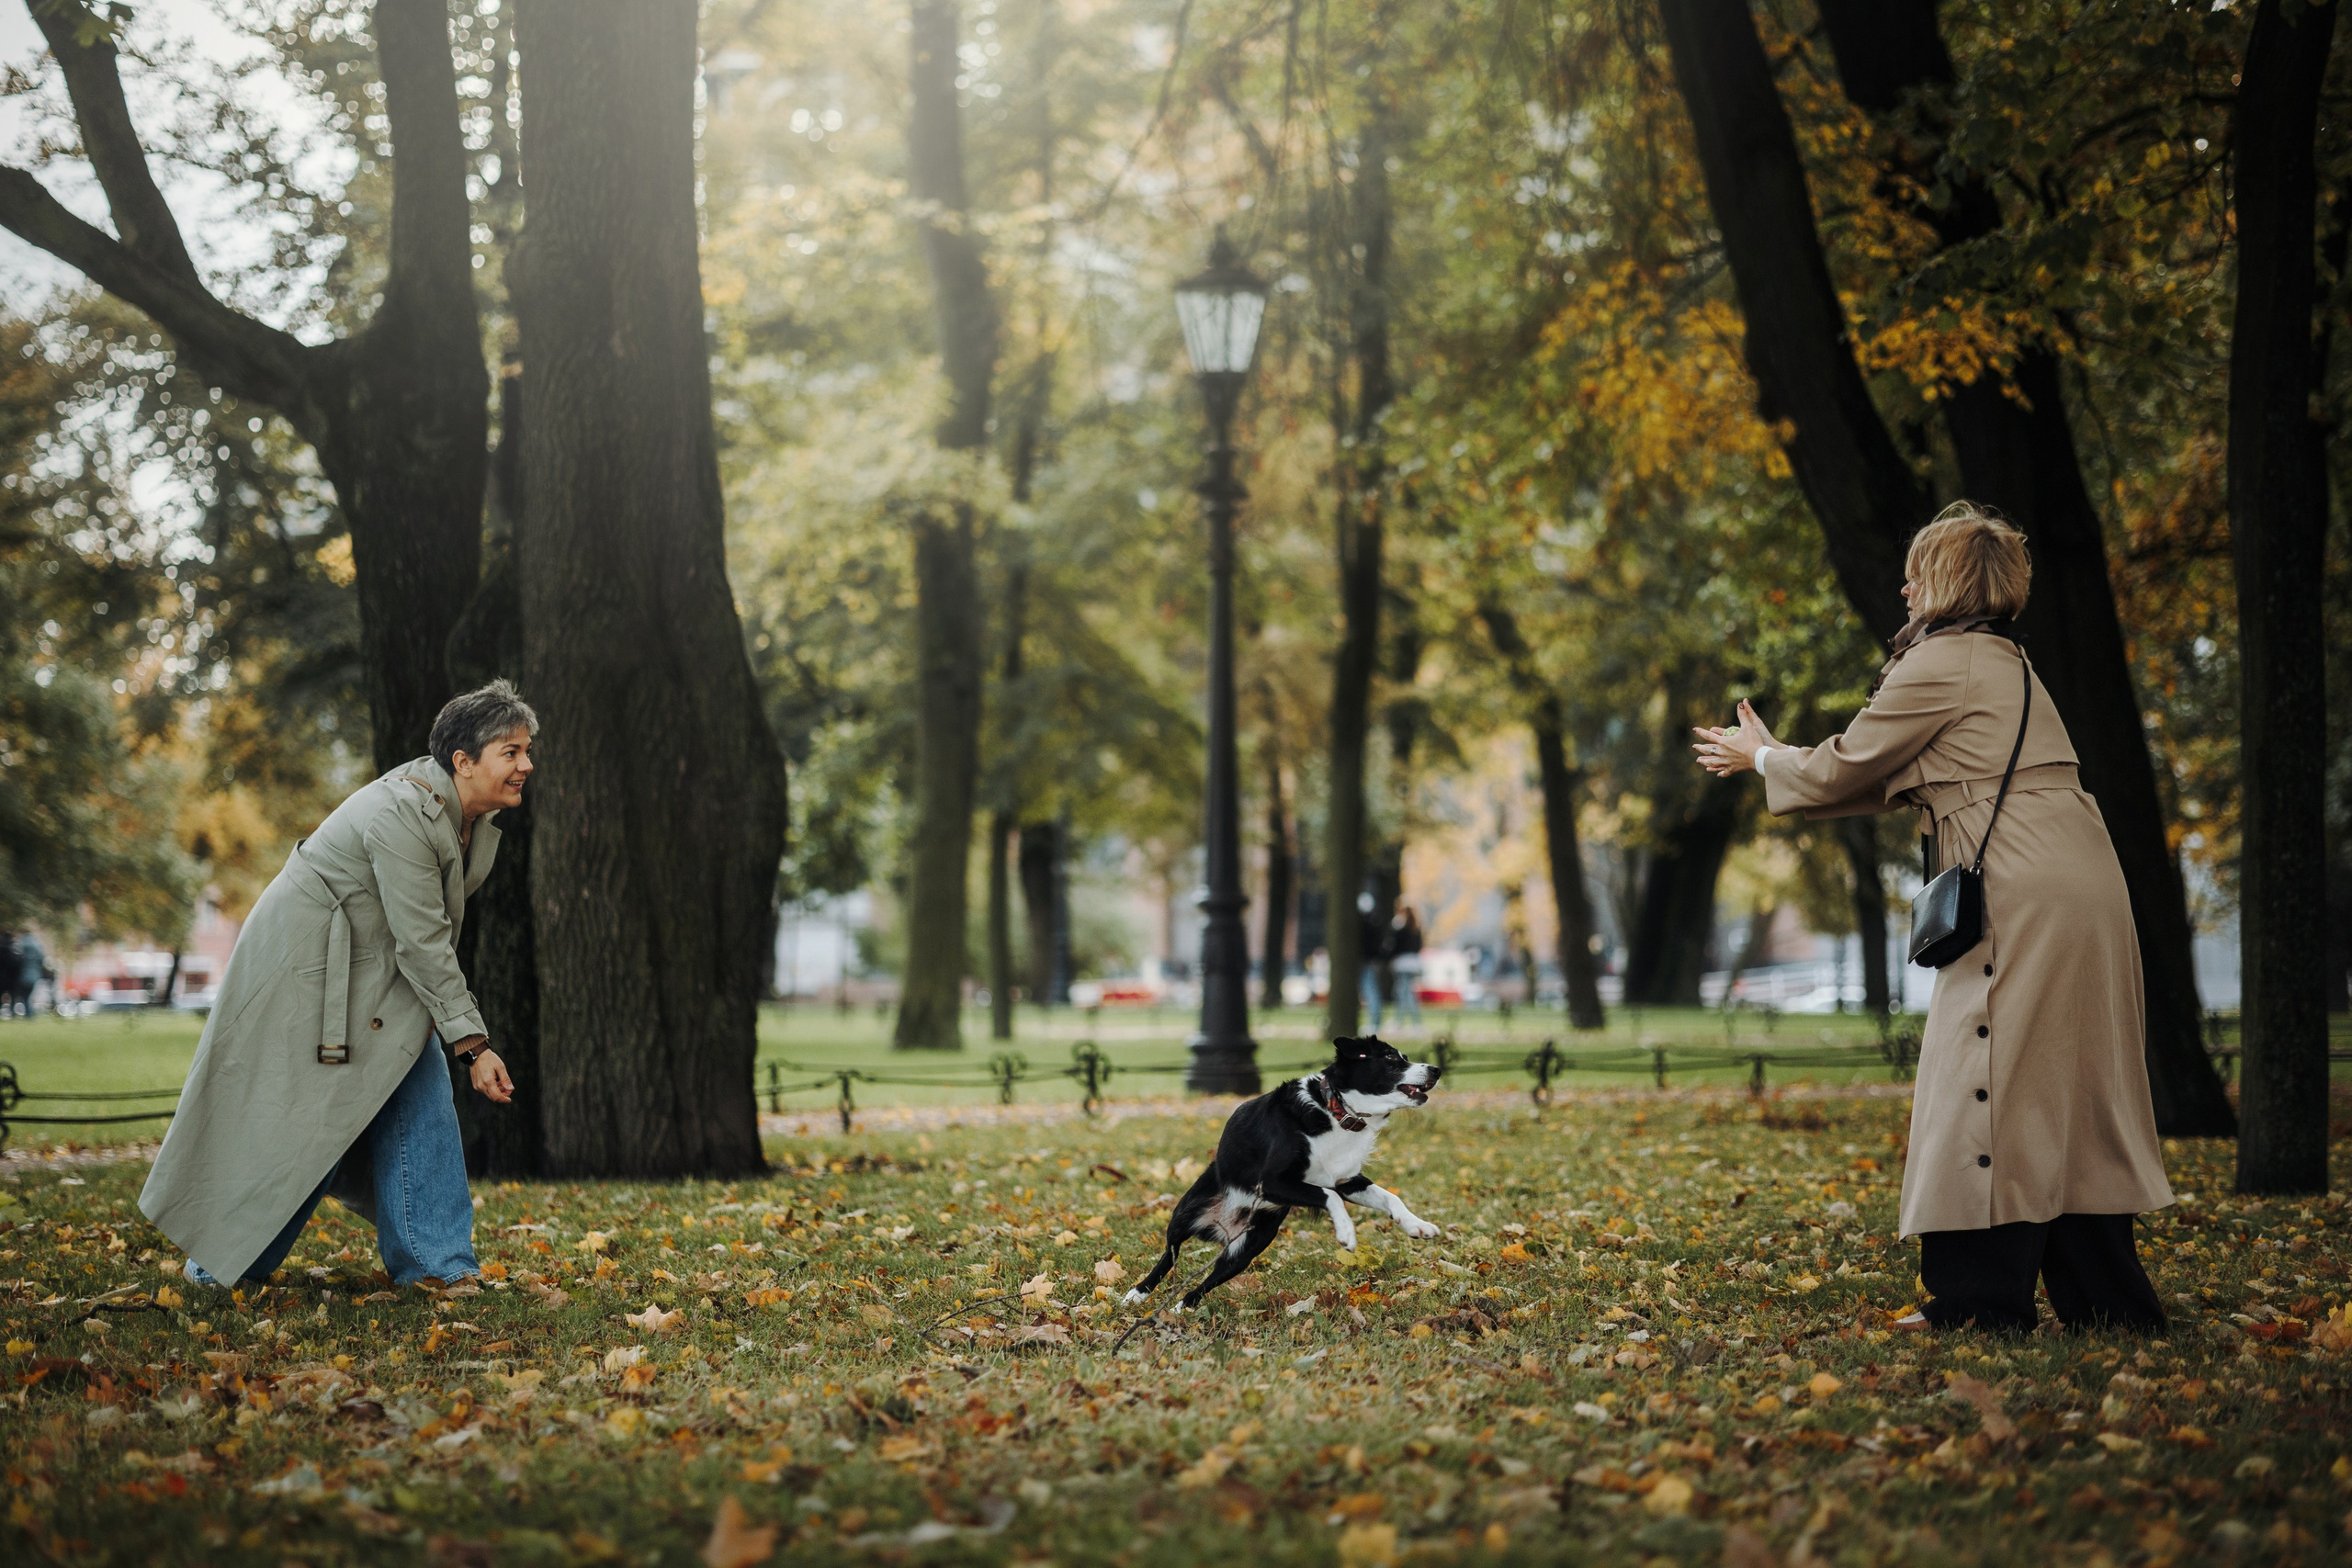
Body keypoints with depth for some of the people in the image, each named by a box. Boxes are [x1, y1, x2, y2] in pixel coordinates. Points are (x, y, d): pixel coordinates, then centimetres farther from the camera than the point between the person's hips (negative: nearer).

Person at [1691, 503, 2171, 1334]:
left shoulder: (1943, 662, -5)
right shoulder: (2005, 659, 24)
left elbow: (1843, 771, 0)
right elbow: (1892, 783, 29)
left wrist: (1760, 757, 18)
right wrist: (1775, 760, 33)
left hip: (2025, 891, -9)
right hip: (2083, 885, 9)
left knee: (1991, 1088, -4)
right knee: (2070, 1092, 11)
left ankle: (1981, 1292, -3)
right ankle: (2104, 1292, 14)